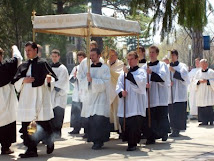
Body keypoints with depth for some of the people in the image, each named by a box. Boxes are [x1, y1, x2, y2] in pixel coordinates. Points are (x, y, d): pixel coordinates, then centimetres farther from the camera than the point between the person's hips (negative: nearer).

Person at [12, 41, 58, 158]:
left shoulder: (42, 63, 2)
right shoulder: (23, 66, 15)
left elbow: (54, 78, -2)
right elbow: (15, 81, 12)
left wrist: (49, 78, -24)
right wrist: (23, 80, -7)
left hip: (40, 98, -4)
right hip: (26, 99, 4)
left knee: (44, 123, 0)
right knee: (26, 125, 0)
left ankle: (50, 143, 24)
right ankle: (31, 149, 7)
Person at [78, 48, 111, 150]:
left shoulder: (104, 68, -1)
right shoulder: (88, 68, 13)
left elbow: (104, 83, -10)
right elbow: (82, 81, 9)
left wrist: (92, 80, -19)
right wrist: (87, 79, -12)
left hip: (100, 98, -5)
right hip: (90, 98, 5)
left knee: (99, 120, -11)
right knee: (91, 120, 3)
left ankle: (99, 141, -5)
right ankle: (95, 141, 10)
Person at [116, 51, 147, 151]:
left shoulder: (141, 72, 3)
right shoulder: (124, 73, 14)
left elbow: (140, 82, -15)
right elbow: (119, 85, 6)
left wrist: (128, 73, -17)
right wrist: (121, 92, -15)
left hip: (136, 104, -4)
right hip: (125, 103, 4)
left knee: (134, 124, -8)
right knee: (124, 123, 2)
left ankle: (133, 144, 2)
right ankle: (130, 141, 20)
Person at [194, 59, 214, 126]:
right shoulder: (198, 72, 12)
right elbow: (195, 81, 9)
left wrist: (207, 81, -14)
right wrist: (199, 81, -10)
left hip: (208, 92, -3)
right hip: (200, 92, 3)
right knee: (201, 108, -2)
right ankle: (204, 121, 4)